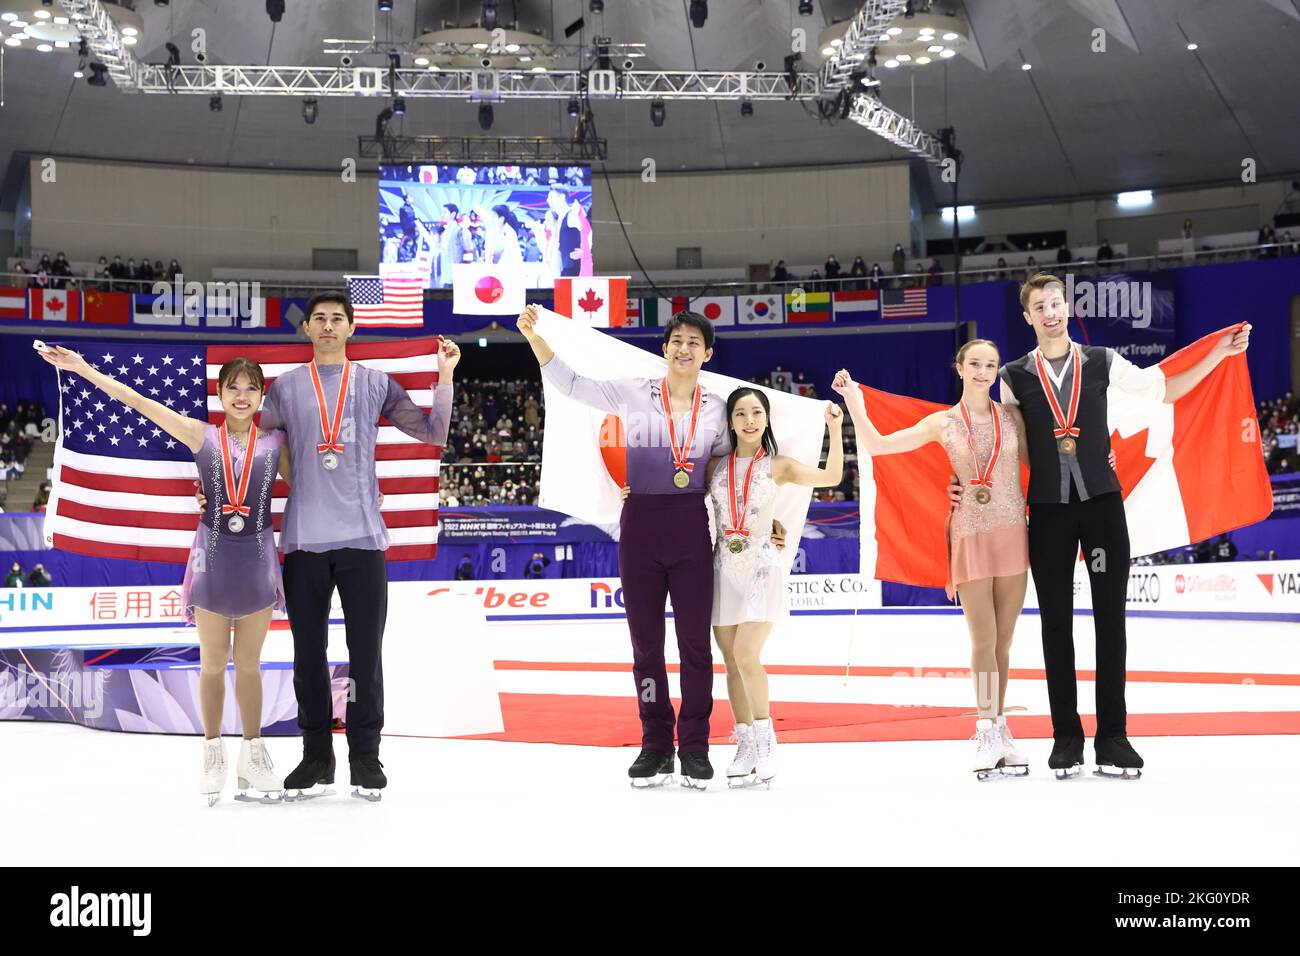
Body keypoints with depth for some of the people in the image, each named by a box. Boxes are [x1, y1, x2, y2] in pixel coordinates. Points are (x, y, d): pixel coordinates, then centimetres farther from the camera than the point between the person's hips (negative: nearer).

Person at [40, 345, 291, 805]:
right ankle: (213, 754, 21)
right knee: (213, 663, 9)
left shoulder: (275, 440, 2)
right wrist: (82, 368, -3)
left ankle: (254, 756, 19)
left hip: (257, 558, 0)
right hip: (213, 556, 0)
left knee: (248, 664, 10)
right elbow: (136, 400, -1)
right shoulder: (201, 435, 0)